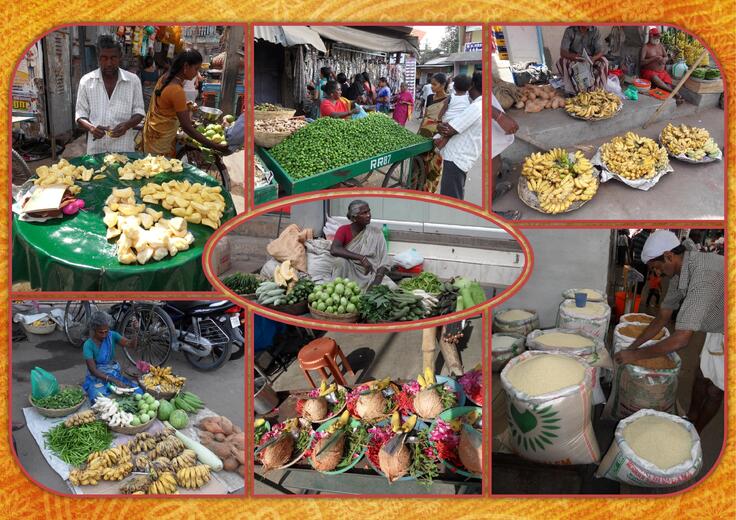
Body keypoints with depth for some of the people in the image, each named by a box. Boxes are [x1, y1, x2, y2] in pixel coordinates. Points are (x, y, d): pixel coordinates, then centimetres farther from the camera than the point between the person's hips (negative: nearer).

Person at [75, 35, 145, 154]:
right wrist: (91, 127, -18)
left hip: (124, 149, 0)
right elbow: (80, 114, 3)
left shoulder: (133, 80, -1)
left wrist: (127, 125, -17)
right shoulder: (86, 81, 0)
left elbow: (138, 111, 3)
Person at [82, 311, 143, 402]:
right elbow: (93, 370, -19)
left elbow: (132, 345, -16)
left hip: (115, 374, 4)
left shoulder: (112, 336, -5)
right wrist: (114, 381, -27)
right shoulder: (88, 345, -16)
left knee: (138, 392, -20)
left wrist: (136, 331, -35)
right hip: (97, 378, -3)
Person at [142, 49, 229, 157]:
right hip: (161, 138, -9)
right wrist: (215, 146, -29)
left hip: (155, 130, 9)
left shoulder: (166, 78, -1)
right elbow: (187, 128, -28)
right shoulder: (177, 91, -27)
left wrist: (185, 107, 3)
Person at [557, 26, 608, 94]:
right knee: (561, 61, -30)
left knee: (603, 61, -27)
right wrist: (574, 56, -40)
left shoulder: (595, 31, -9)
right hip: (573, 60, -1)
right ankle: (573, 92, -28)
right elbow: (562, 52, -19)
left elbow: (600, 51, -11)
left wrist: (593, 58, -35)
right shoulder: (570, 31, -14)